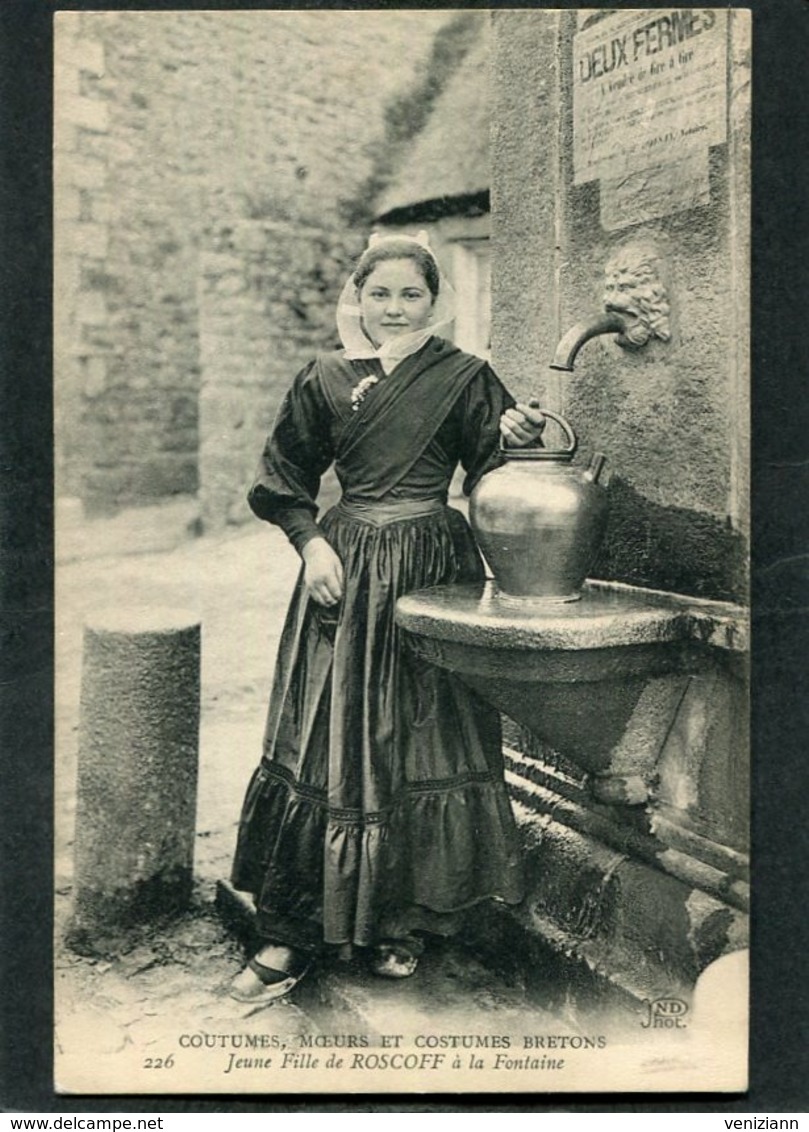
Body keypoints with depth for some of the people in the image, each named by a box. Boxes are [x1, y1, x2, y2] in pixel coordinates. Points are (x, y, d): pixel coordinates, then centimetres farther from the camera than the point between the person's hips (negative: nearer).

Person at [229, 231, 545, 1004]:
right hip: (345, 570, 1)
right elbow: (283, 480, 11)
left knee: (422, 741, 4)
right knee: (324, 744, 1)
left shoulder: (463, 376, 4)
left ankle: (400, 924, 21)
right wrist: (312, 543, -3)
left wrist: (516, 435, -18)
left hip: (433, 570, -1)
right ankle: (292, 934, 12)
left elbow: (494, 474, 2)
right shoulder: (325, 379, 7)